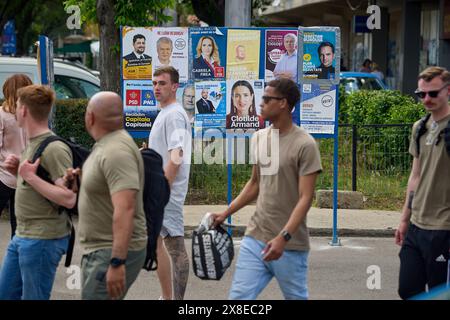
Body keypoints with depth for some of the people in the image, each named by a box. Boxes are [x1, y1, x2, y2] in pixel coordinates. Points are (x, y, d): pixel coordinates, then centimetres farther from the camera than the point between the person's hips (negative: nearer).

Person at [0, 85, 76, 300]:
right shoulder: (32, 144, 11)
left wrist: (30, 177, -22)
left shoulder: (54, 148, -18)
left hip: (43, 239, -10)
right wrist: (18, 171, 4)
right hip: (22, 236, 10)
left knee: (34, 297, 0)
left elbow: (69, 199, -25)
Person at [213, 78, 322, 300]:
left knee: (296, 297, 7)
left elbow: (305, 198, -15)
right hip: (254, 237, 6)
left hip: (290, 245, -6)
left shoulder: (304, 145, -11)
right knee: (238, 296, 1)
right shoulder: (259, 138, 10)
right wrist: (226, 213, 15)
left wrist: (283, 237, -25)